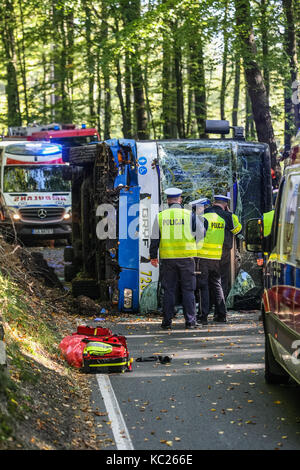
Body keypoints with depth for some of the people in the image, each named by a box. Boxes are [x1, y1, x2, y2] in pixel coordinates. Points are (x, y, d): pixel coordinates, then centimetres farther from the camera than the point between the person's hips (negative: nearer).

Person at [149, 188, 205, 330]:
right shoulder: (189, 215, -1)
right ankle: (190, 321, 2)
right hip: (186, 258, -1)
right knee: (188, 290, 4)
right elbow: (201, 234, 4)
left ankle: (167, 321, 5)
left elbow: (154, 239, 5)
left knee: (169, 290, 6)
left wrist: (153, 256, 15)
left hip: (167, 258, 1)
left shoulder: (160, 216, 3)